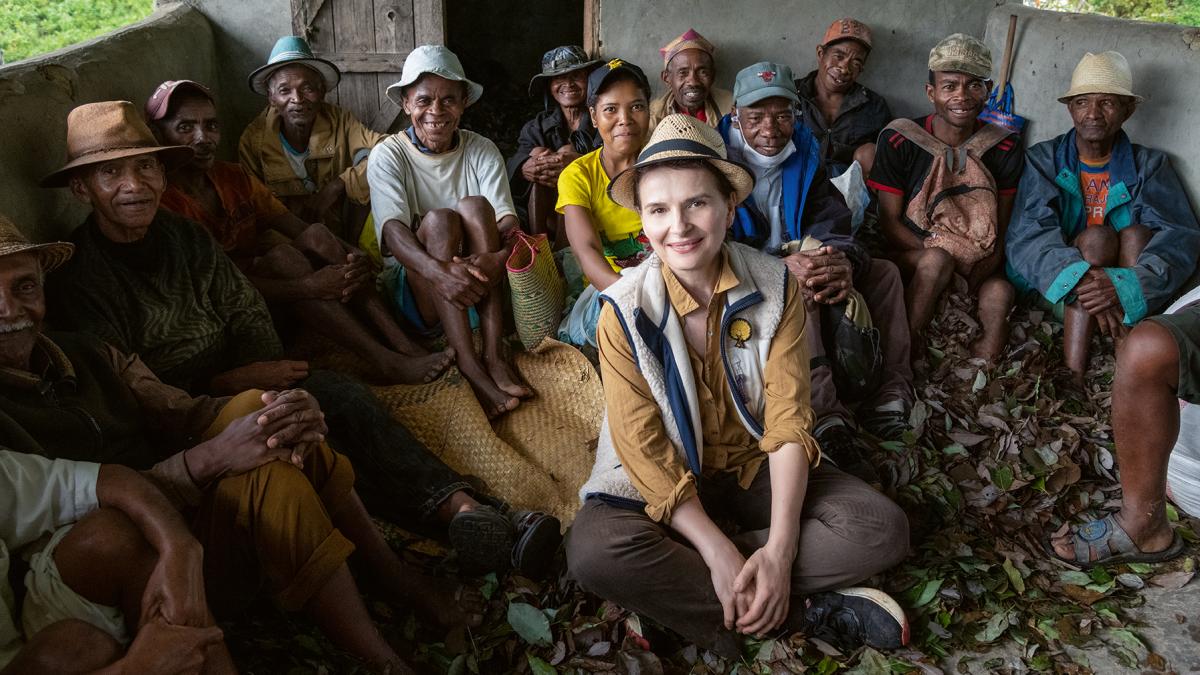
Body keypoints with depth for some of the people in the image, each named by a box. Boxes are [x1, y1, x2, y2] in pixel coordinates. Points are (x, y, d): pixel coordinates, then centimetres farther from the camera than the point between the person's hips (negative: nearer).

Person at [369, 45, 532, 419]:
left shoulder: (482, 151, 4)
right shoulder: (389, 155, -3)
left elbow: (509, 223, -10)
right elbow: (393, 231, -20)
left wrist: (497, 258, -35)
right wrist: (439, 271, -41)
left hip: (479, 288, 2)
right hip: (417, 293, -2)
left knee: (475, 205, -23)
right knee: (439, 219, -28)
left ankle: (494, 352, -30)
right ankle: (467, 362, -36)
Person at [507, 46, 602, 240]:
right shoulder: (535, 127, 12)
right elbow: (515, 163, -6)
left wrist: (579, 162, -33)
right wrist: (526, 168, -31)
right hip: (541, 217, 2)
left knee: (567, 151, -21)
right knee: (537, 153, -17)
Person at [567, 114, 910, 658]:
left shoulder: (776, 286, -12)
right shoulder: (624, 310, -17)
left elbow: (789, 421, -14)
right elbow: (643, 450, -17)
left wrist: (780, 550, -24)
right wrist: (718, 551, -25)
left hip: (758, 467, 2)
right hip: (665, 481, -2)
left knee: (883, 529, -19)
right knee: (592, 551, -32)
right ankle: (804, 611, -20)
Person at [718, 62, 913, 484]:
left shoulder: (805, 153, 7)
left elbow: (833, 223, -4)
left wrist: (844, 261, -29)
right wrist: (782, 266, -35)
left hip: (800, 263, 7)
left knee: (884, 272, -5)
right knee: (795, 290, -36)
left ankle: (892, 392, -16)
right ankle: (826, 420, -45)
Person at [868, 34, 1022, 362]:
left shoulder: (1005, 147, 2)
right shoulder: (898, 141, -6)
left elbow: (1003, 227, 1)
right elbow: (889, 222, -7)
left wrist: (987, 266, -19)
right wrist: (940, 252, -20)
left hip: (977, 263, 2)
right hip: (907, 257, -2)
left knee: (999, 293, -30)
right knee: (936, 261, -36)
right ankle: (908, 353, -22)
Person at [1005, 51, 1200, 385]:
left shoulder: (1149, 165, 3)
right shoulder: (1043, 160, 0)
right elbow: (1026, 235, -16)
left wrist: (1124, 285, -35)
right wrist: (1080, 279, -36)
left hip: (1132, 303, 1)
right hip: (1054, 291, -1)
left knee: (1136, 235, -23)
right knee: (1096, 237, -26)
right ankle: (1074, 376, -34)